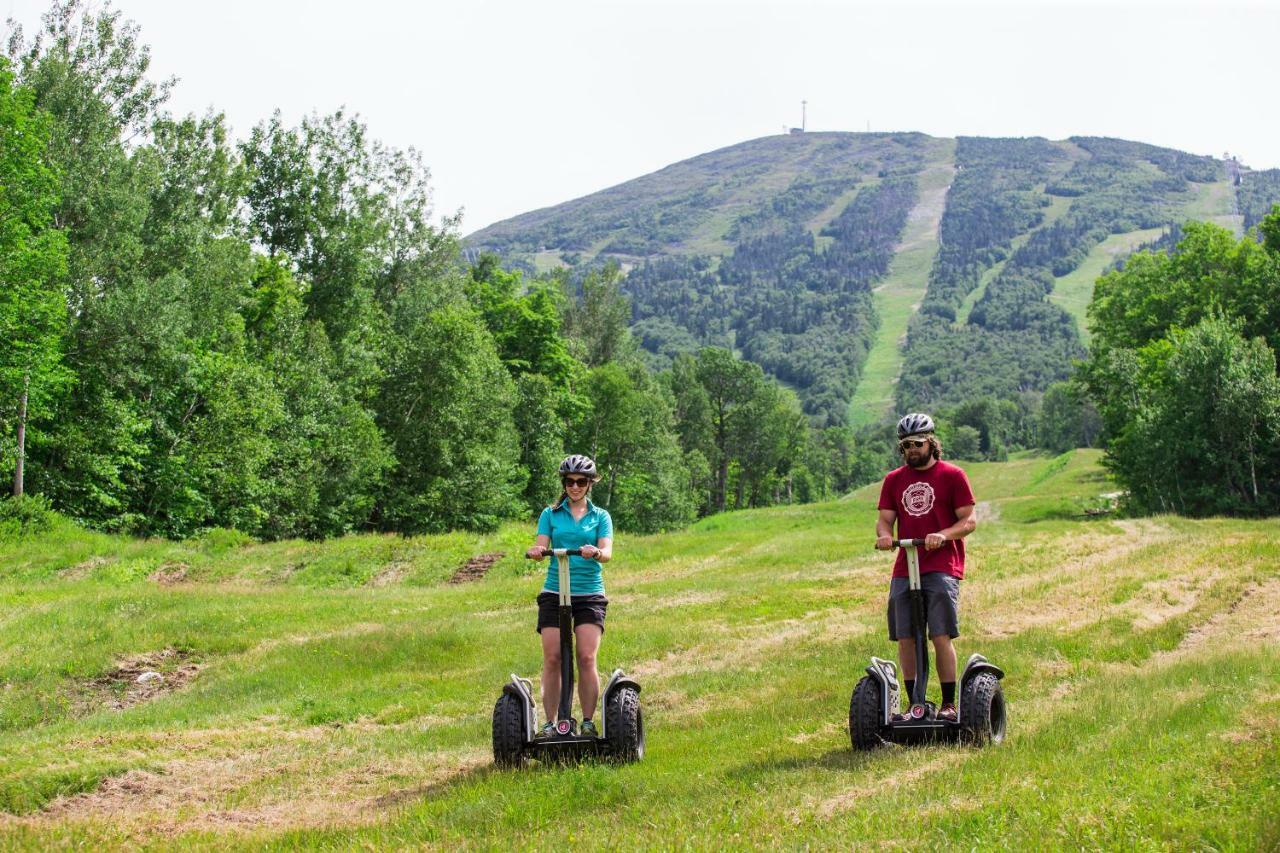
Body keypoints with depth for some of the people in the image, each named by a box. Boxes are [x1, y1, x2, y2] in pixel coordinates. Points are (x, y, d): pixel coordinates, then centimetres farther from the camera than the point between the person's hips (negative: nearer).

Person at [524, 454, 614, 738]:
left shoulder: (600, 517, 9)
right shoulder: (550, 514, 10)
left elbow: (607, 552, -5)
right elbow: (540, 546, -1)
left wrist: (595, 553, -28)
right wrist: (536, 552, -25)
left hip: (590, 594, 0)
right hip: (554, 594, 0)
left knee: (587, 658, -11)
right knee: (552, 659, -6)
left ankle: (588, 723, -4)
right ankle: (549, 723, 0)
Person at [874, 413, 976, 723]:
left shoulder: (952, 475, 2)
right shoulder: (893, 480, 15)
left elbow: (969, 520, -1)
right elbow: (885, 519, 11)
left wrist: (943, 535, -19)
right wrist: (884, 534, -13)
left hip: (942, 568, -4)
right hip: (904, 569, 4)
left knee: (941, 636, -11)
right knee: (906, 639, 2)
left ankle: (949, 704, -5)